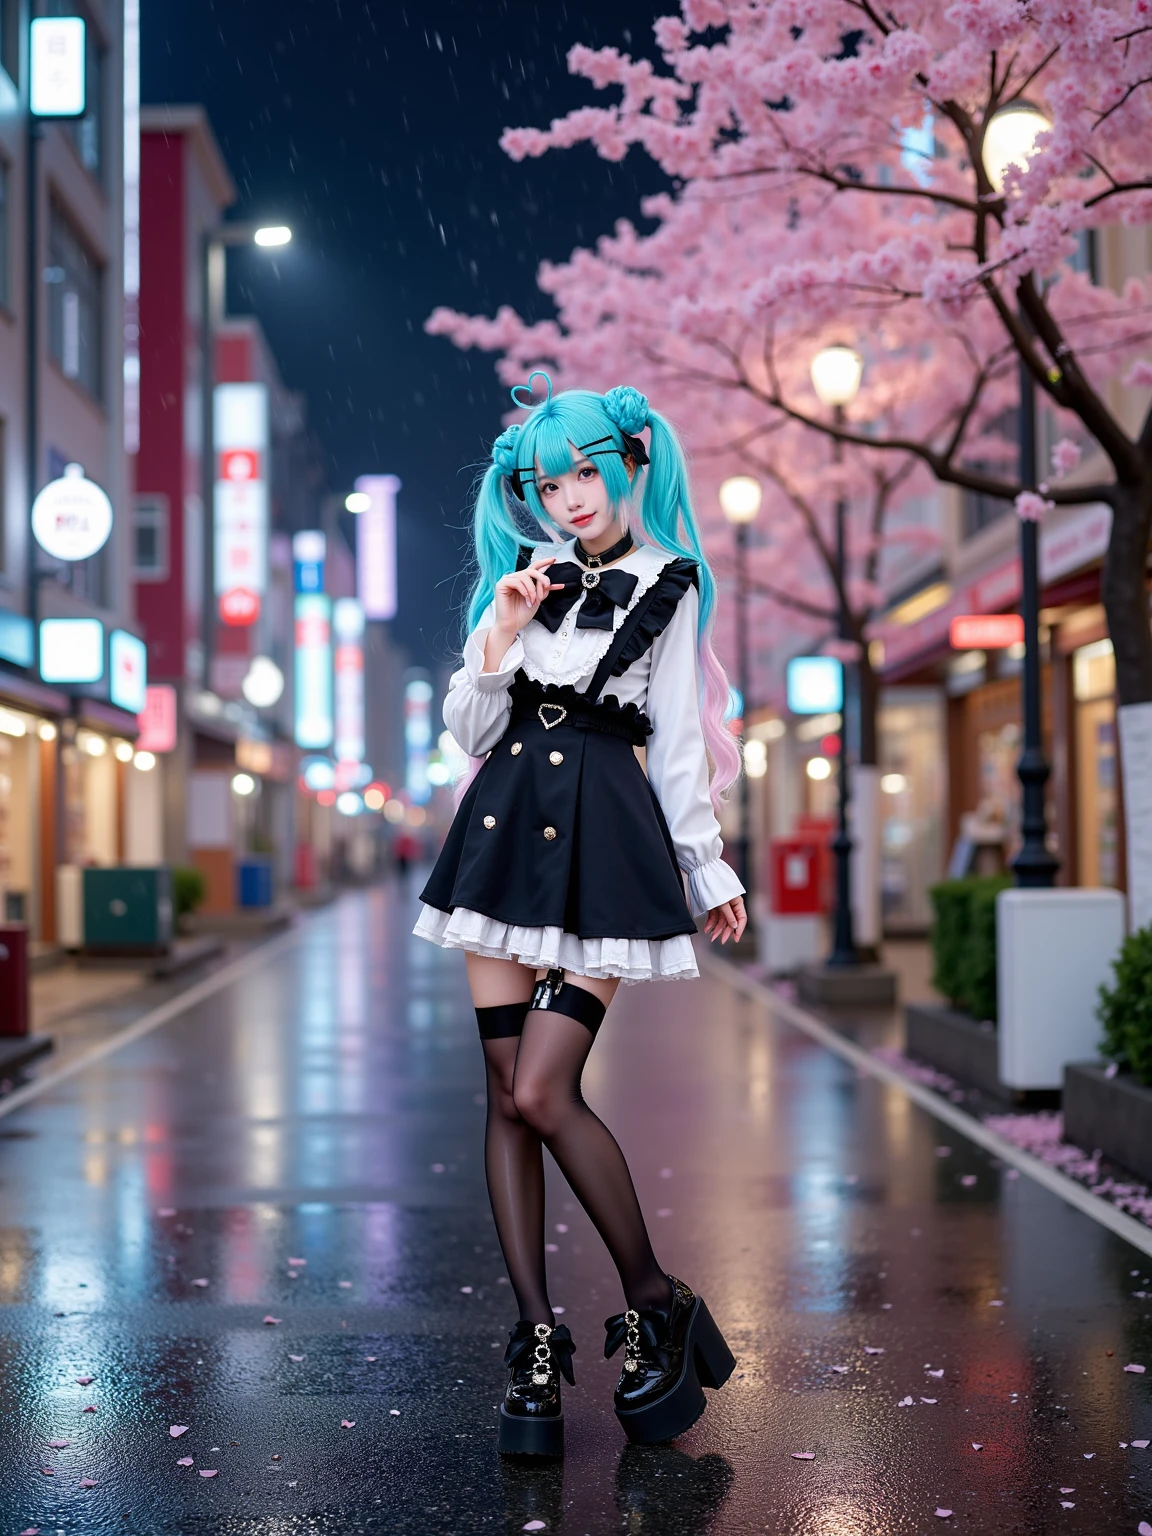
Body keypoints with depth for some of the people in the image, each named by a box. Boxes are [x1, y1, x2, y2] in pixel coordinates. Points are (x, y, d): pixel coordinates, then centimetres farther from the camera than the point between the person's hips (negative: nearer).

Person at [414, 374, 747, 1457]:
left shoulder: (666, 586, 8)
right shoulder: (519, 578, 17)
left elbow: (676, 740, 10)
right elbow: (468, 731, 12)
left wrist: (709, 870, 9)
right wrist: (501, 635, -3)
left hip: (604, 837, -4)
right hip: (506, 827, 4)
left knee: (543, 1093, -15)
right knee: (506, 1093, 0)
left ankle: (656, 1305, 2)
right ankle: (536, 1339, 7)